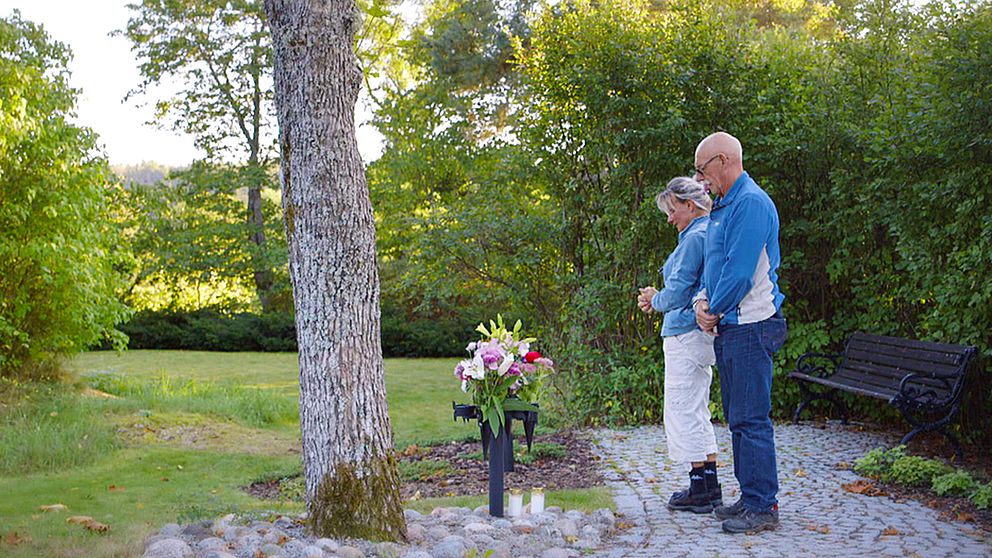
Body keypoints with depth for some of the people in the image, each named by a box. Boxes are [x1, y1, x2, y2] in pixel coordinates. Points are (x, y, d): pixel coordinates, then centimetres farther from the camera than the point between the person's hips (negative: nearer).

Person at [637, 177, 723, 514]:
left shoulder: (694, 238, -16)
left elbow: (676, 293, -18)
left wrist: (655, 300, 2)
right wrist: (658, 300, 12)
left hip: (687, 334, -10)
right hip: (705, 334, 10)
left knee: (684, 411, -2)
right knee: (697, 411, 15)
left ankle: (700, 489, 3)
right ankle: (711, 487, 20)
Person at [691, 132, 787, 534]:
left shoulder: (751, 203, -14)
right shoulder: (723, 207, 18)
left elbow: (740, 270, -20)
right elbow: (713, 264, 20)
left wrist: (715, 310, -8)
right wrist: (702, 301, 2)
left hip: (750, 327, -10)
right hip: (728, 328, 10)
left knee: (751, 420, -6)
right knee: (737, 418, 15)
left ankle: (762, 508, 0)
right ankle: (750, 497, 25)